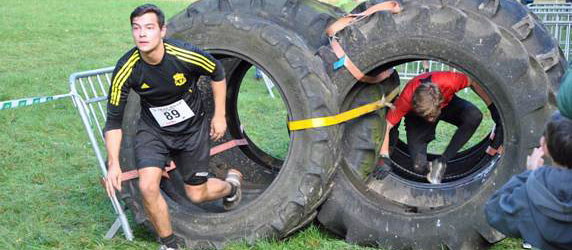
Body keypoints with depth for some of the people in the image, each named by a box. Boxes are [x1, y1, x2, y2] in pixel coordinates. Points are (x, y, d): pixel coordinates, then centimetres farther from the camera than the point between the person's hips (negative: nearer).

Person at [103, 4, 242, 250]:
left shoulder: (186, 55, -27)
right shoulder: (126, 70, -23)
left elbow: (217, 72, -4)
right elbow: (114, 120, -15)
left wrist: (219, 116, 0)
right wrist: (113, 164, -21)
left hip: (192, 129, -1)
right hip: (153, 130, 1)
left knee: (196, 194, 7)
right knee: (147, 187, -19)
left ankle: (230, 183, 44)